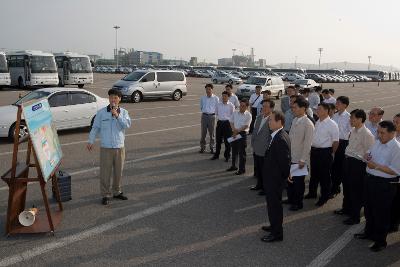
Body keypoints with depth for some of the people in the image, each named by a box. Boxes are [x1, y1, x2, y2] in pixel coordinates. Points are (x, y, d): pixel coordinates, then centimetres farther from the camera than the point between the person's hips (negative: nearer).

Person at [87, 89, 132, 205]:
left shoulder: (124, 112, 2)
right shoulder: (101, 112, -1)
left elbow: (127, 125, -13)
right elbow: (95, 128, 2)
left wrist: (117, 115, -22)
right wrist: (91, 141, -6)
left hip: (120, 147, 2)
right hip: (106, 147, -2)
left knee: (118, 171, 12)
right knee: (105, 172, 2)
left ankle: (117, 192, 28)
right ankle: (105, 195, 13)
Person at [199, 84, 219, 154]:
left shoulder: (216, 98, -2)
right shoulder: (202, 98, 6)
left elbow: (217, 108, 3)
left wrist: (211, 112, 1)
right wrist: (204, 111, 7)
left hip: (212, 116, -2)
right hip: (204, 116, 2)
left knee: (212, 133, 5)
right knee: (203, 132, 4)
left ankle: (212, 148, 16)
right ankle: (202, 147, 14)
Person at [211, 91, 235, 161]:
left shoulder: (231, 105, -5)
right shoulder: (218, 105, 7)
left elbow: (233, 115, -1)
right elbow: (216, 113, 21)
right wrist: (218, 118, 11)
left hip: (227, 123, -4)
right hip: (219, 122, 4)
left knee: (227, 140, 4)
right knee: (218, 140, 12)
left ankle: (227, 156, 18)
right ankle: (216, 155, 26)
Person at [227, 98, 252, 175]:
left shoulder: (248, 115, -9)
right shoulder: (235, 112, 6)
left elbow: (246, 126, -15)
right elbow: (231, 122, 8)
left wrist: (237, 131, -17)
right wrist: (234, 130, -8)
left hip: (242, 134, -6)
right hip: (234, 133, 6)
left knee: (241, 152, 0)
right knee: (234, 150, 17)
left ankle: (242, 169, 10)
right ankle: (233, 166, 32)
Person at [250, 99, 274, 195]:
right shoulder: (259, 117, 6)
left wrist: (267, 149, -14)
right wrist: (253, 143, 12)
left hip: (265, 151, -7)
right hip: (256, 149, 7)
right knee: (257, 169, 21)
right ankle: (259, 185, 39)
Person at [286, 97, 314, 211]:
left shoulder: (308, 124, -17)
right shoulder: (295, 120, 5)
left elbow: (307, 144, -18)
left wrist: (302, 160, -18)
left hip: (300, 159, -7)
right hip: (291, 157, 7)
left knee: (298, 181, 8)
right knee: (289, 178, 19)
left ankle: (298, 203, 26)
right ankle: (290, 199, 38)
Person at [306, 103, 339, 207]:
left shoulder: (332, 124, -14)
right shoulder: (317, 123, 9)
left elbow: (336, 141, -12)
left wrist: (331, 153, -7)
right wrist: (312, 149, 13)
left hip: (325, 152, -7)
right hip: (314, 150, 7)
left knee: (324, 175, 4)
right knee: (314, 173, 19)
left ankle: (324, 197, 18)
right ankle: (312, 192, 35)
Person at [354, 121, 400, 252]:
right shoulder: (377, 143, 5)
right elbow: (370, 155, 21)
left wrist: (376, 166, -24)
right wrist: (367, 157, -2)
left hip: (385, 185, -8)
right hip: (370, 179, 8)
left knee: (381, 213, 7)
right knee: (369, 209, 22)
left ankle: (380, 240, 24)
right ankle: (369, 232, 43)